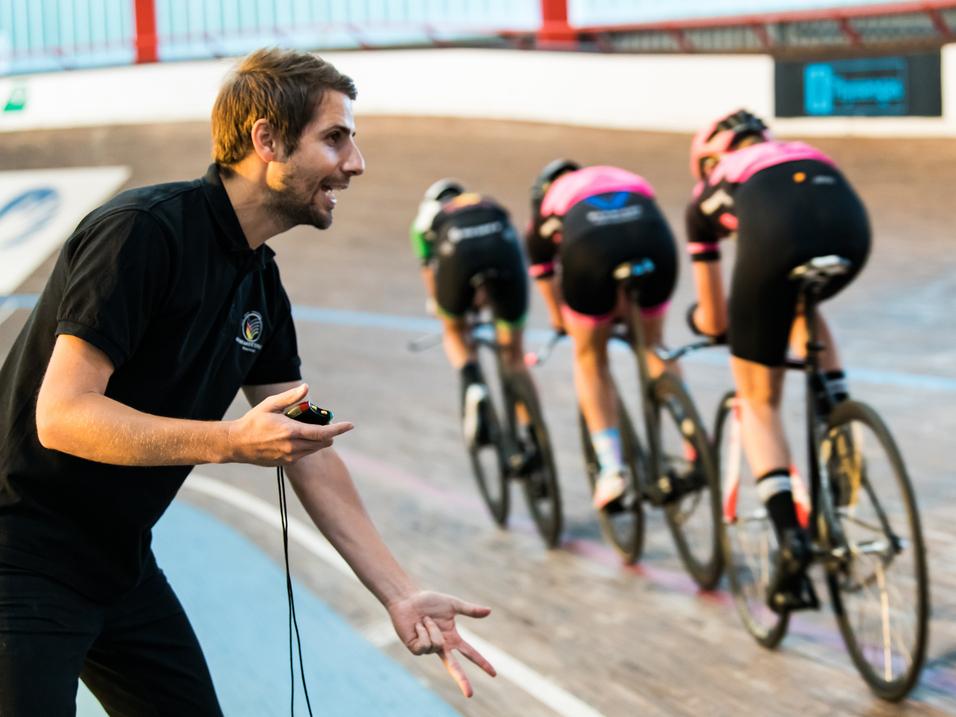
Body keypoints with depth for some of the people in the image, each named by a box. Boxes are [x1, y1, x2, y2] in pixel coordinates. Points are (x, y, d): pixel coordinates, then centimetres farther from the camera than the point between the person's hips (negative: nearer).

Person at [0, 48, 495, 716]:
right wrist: (233, 442, -34)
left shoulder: (262, 284, 7)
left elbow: (306, 452, 9)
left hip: (122, 568, 9)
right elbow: (61, 416, -25)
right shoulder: (143, 231, -20)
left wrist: (400, 595, 2)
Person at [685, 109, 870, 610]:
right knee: (800, 305, 39)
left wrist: (700, 319, 62)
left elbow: (713, 320, 38)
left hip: (775, 238, -3)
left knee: (757, 403, 14)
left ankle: (790, 539, -1)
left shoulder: (710, 191, 33)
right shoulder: (804, 155, 41)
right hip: (851, 229, 3)